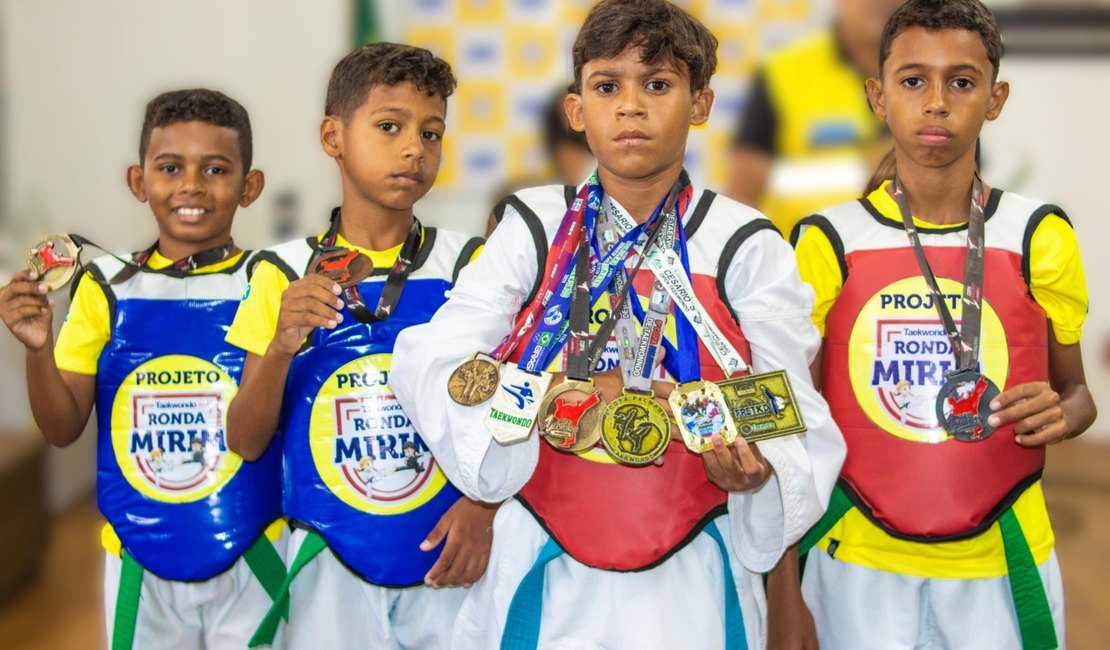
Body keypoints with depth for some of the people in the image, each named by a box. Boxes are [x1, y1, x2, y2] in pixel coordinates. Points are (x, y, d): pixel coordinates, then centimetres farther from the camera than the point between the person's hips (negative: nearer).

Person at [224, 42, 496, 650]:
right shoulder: (285, 276, -1)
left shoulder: (465, 264, -1)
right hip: (331, 560, 0)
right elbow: (246, 443, -1)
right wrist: (280, 348, -17)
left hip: (446, 553, 0)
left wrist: (484, 503, -14)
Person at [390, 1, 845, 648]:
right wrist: (547, 398, -20)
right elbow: (432, 367, -6)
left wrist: (758, 473, -27)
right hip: (540, 575, 1)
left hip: (689, 578, -1)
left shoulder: (746, 247, -3)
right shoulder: (535, 228, 1)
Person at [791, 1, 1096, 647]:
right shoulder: (829, 241, -4)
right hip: (861, 562, -1)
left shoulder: (1038, 236, -3)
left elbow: (1075, 388, 11)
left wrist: (1062, 413, -14)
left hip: (1004, 565, 1)